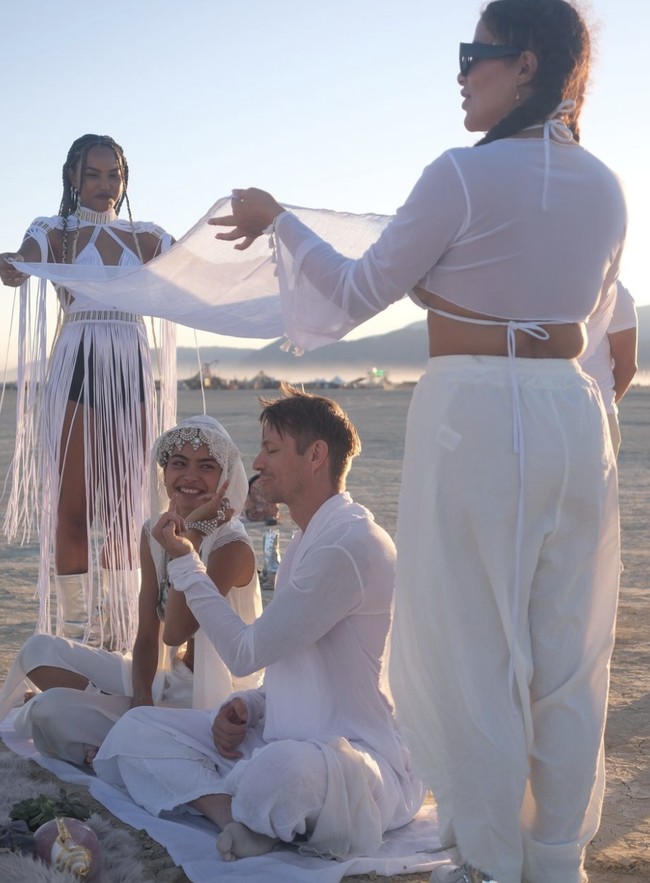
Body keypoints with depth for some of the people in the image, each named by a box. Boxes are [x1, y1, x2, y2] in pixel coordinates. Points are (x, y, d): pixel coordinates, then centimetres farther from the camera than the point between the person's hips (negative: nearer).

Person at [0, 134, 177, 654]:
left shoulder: (149, 238, 15)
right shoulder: (55, 232, 4)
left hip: (131, 375, 4)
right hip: (75, 374, -3)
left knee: (125, 507, 6)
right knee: (73, 506, -4)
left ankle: (118, 634, 15)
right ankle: (74, 635, 2)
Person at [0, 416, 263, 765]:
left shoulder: (233, 547, -20)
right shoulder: (155, 532, 2)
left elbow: (175, 632, -29)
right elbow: (147, 637, 1)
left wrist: (191, 534, -27)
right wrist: (141, 701, -17)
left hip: (213, 700, -8)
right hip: (167, 676, 8)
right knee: (40, 651, -1)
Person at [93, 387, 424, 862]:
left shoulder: (351, 545, -18)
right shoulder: (307, 542, 16)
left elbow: (247, 653, -13)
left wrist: (185, 563, -3)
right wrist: (246, 707, 2)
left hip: (363, 751, -10)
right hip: (284, 741, 10)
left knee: (284, 767, -43)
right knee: (135, 730, 1)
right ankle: (234, 813, -20)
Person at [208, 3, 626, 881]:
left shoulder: (464, 175, -12)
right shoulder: (604, 186, 7)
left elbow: (359, 292, -5)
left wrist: (279, 220, 9)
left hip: (473, 419, -6)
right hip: (574, 417, 6)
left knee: (475, 648, 5)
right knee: (566, 653, 13)